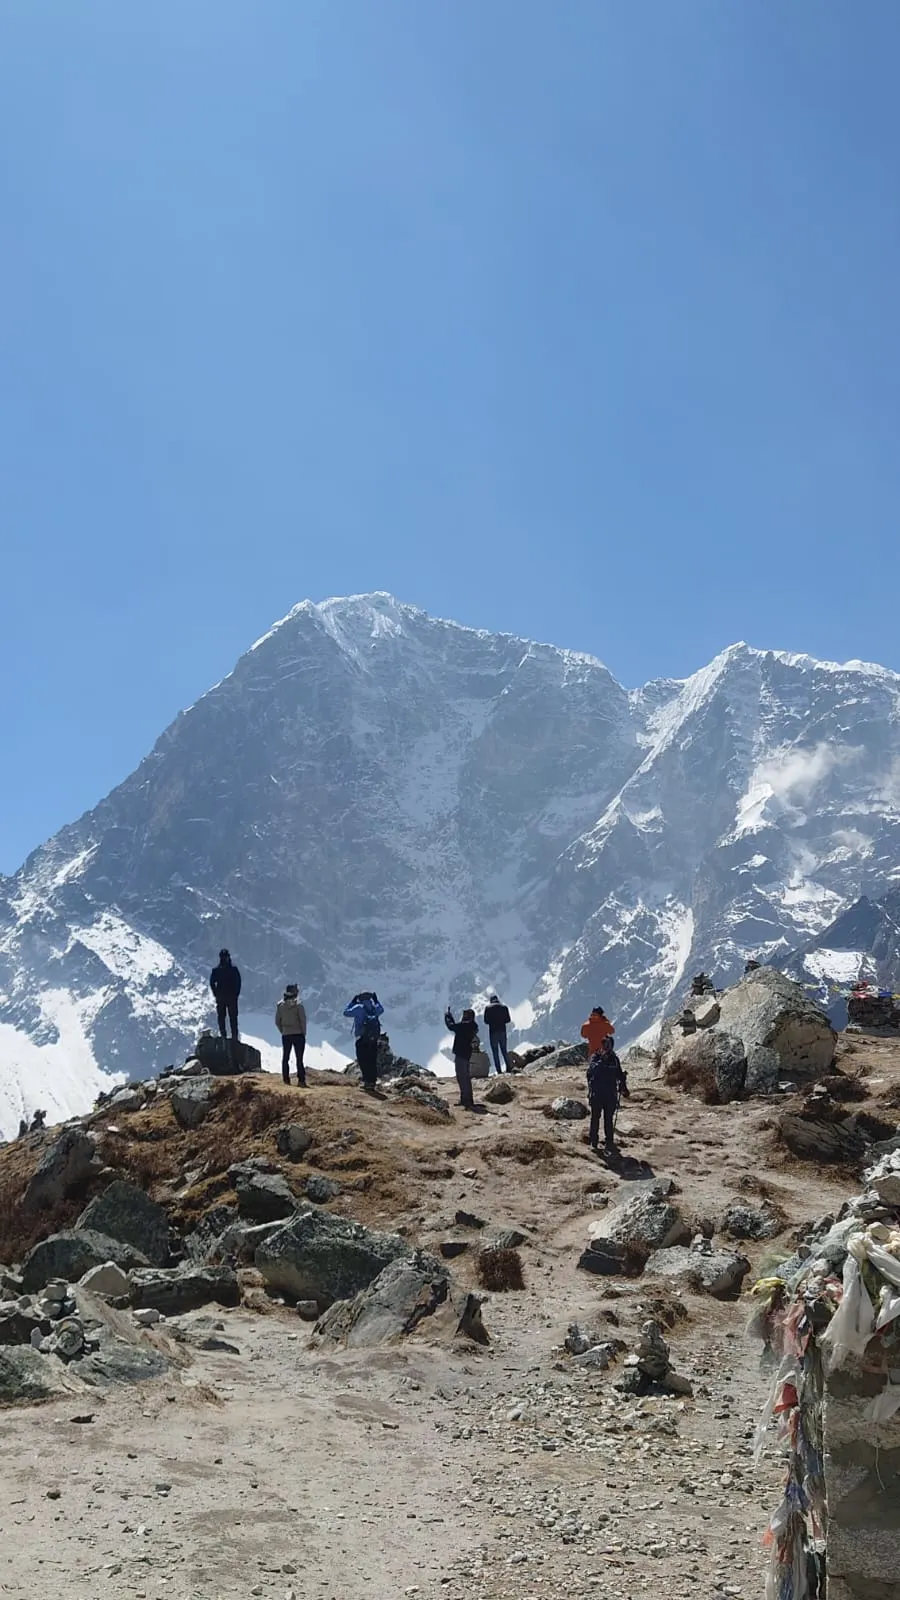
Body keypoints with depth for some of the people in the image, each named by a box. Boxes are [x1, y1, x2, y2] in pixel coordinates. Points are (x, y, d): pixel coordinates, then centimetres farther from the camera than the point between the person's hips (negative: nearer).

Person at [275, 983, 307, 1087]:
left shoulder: (280, 1005, 0)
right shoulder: (298, 1004, -12)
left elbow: (277, 1021, 4)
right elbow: (303, 1020, -12)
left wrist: (283, 1032, 14)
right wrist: (303, 1033, 0)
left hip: (286, 1035, 3)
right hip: (298, 1034, -3)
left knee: (285, 1058, 12)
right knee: (299, 1058, 0)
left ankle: (286, 1080, 13)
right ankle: (301, 1080, -4)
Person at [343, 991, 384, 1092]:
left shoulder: (359, 1008, -7)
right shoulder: (374, 1008, 7)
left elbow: (346, 1012, 4)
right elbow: (381, 1010, 31)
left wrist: (353, 1002, 10)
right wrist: (376, 1000, 35)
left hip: (362, 1039, -5)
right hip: (374, 1040, 5)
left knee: (363, 1062, -1)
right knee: (373, 1062, 11)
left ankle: (367, 1081, -9)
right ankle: (373, 1082, 13)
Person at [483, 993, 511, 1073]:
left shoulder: (488, 1008, -4)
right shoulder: (504, 1007, 2)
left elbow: (486, 1021, -2)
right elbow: (508, 1020, 5)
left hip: (493, 1031, -2)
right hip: (502, 1031, 2)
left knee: (495, 1052, 2)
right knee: (504, 1050, 13)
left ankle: (499, 1070, -4)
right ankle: (508, 1068, 6)